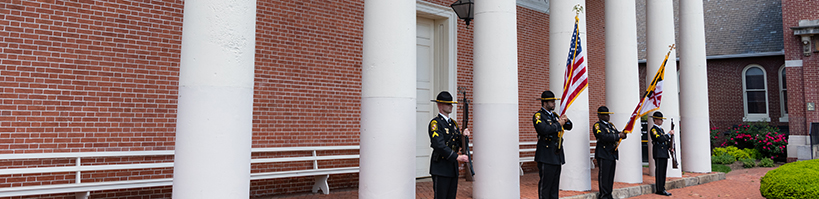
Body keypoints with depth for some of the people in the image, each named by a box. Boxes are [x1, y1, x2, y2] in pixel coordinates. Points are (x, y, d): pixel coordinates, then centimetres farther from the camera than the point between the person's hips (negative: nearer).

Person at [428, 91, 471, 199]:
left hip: (453, 168, 8)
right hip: (441, 169, -8)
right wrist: (457, 157, -25)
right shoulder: (435, 123, -11)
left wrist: (464, 136, -7)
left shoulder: (453, 123, 15)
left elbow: (459, 144, 14)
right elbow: (439, 145, -22)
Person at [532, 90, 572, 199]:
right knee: (545, 184, -5)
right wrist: (558, 124, -14)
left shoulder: (554, 115, 16)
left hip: (557, 155, 8)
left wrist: (566, 120, 0)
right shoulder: (538, 116, -8)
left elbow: (569, 127, 22)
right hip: (546, 156, -8)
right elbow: (544, 130, -26)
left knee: (555, 184, 12)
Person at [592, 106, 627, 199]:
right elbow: (603, 137, -20)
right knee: (604, 176, -6)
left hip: (612, 154, 8)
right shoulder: (597, 125, -6)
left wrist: (622, 134, -3)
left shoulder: (611, 125, 20)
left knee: (611, 176, 10)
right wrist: (618, 136, -16)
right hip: (603, 155, -8)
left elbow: (618, 133, 21)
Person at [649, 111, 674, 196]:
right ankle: (660, 190, -6)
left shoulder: (661, 129, 20)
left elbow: (665, 140, 22)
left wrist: (670, 146, 6)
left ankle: (661, 189, 13)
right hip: (659, 153, -9)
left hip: (664, 153, 9)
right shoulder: (653, 129, -9)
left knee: (663, 172, 9)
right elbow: (660, 139, -21)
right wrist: (669, 134, -13)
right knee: (659, 172, -8)